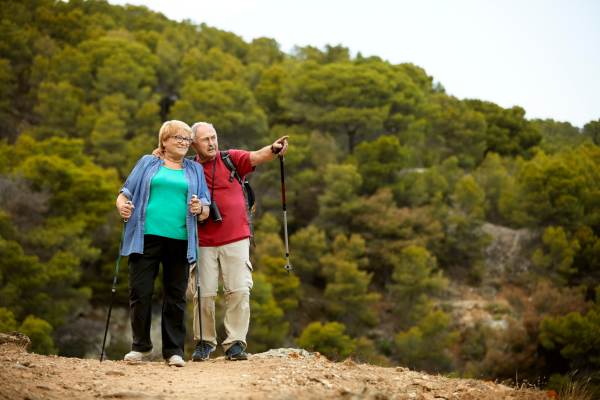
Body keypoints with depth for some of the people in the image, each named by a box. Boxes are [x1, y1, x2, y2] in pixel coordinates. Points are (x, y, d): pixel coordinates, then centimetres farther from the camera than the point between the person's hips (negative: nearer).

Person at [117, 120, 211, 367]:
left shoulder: (195, 170, 20)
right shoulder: (147, 164, 17)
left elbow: (206, 212, 17)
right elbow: (126, 193, 14)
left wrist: (200, 209, -6)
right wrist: (122, 206, -8)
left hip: (180, 240, 1)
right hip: (146, 236, -1)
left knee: (176, 296, 0)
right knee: (139, 291, -5)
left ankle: (174, 350, 7)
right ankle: (141, 345, 10)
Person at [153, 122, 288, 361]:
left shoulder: (231, 159, 5)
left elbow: (255, 157, -11)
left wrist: (273, 150, -33)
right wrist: (161, 161, -8)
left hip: (235, 239, -1)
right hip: (203, 242, 1)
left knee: (239, 291, -7)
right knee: (204, 294, 0)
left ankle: (235, 344, 0)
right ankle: (204, 342, 16)